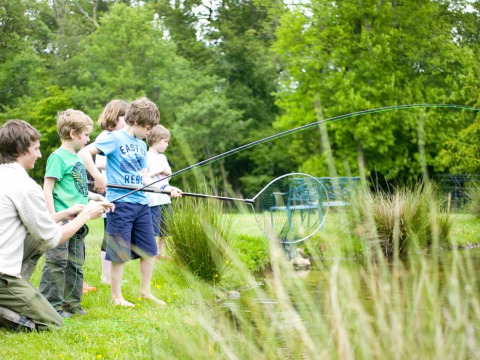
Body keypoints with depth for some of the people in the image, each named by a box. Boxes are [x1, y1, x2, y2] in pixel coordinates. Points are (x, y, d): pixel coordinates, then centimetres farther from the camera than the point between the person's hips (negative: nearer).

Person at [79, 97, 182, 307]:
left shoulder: (141, 146, 17)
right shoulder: (115, 139, -7)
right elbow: (84, 152, -15)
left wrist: (166, 188, 6)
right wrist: (98, 177, -25)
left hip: (141, 203, 8)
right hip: (121, 202, -7)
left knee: (149, 249, 10)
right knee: (120, 253, -1)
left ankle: (145, 291, 24)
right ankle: (116, 297, 10)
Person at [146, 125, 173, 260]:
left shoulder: (162, 157, 15)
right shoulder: (146, 157, -10)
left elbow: (170, 174, 21)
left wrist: (167, 172, -1)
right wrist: (157, 172, -17)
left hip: (164, 198, 8)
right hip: (152, 199, -8)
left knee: (164, 229, 13)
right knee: (152, 230, -7)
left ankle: (161, 252, 22)